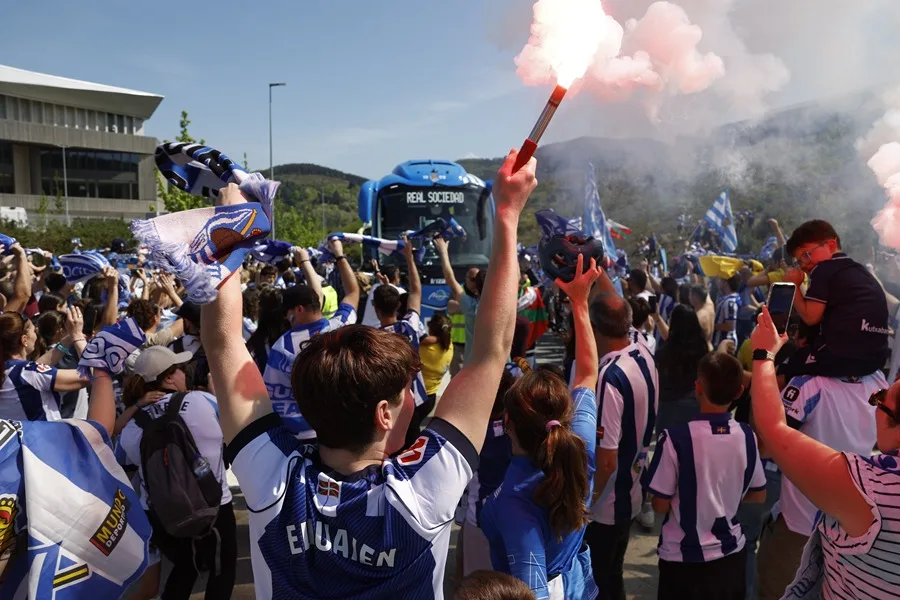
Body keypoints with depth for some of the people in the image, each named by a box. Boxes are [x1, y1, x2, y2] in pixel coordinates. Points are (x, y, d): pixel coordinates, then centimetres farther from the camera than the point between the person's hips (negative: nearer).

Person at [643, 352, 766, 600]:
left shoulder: (676, 437, -23)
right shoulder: (747, 436, -9)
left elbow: (660, 505, -15)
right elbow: (758, 495, 5)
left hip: (684, 557, -3)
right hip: (732, 553, 4)